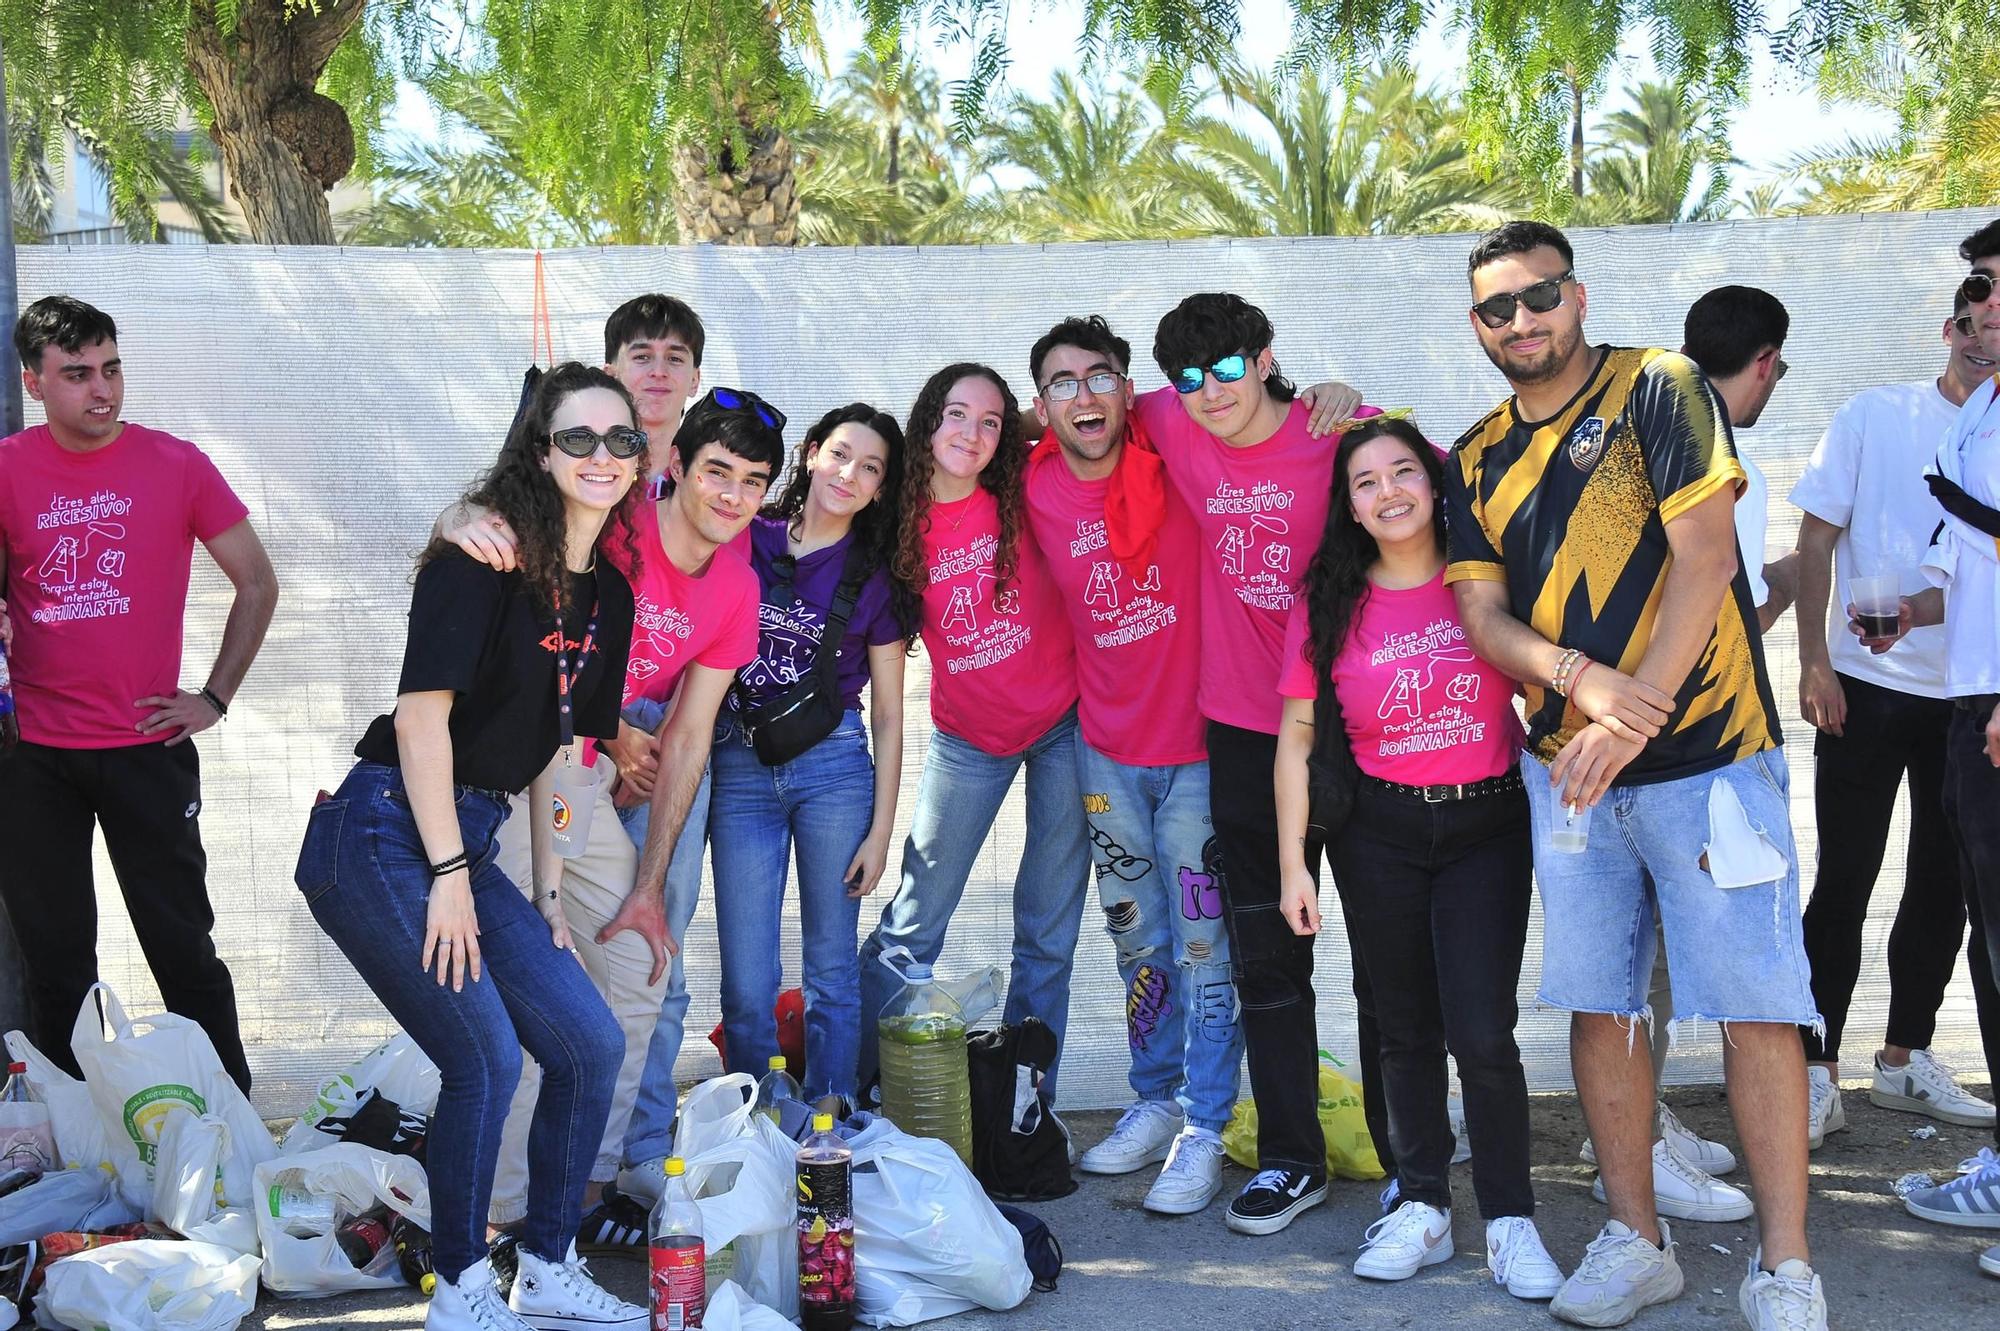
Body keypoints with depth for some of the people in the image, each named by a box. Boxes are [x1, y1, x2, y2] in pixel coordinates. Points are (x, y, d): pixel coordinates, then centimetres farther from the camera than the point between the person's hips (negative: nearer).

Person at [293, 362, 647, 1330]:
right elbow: (422, 712, -17)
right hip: (383, 839, -8)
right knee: (486, 1059, -10)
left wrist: (546, 886, 14)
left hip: (465, 845, 8)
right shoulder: (486, 553, -13)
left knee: (590, 1047, 7)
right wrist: (449, 876, -17)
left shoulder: (608, 593, 10)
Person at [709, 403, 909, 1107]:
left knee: (832, 970, 6)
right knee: (747, 982, 1)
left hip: (834, 766, 0)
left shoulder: (874, 578, 3)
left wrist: (881, 830, 1)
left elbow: (888, 716, 4)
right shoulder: (746, 540, 3)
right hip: (739, 765, 0)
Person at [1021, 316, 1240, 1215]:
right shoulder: (1035, 491, -4)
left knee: (1204, 946, 0)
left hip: (1200, 742, -3)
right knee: (1136, 941, 17)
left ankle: (1203, 1131, 14)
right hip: (1106, 745, 3)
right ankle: (1156, 1101, 35)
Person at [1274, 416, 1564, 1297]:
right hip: (1379, 834, 1)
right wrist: (1293, 862, -3)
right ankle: (1423, 1207, 21)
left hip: (1489, 825, -1)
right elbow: (1296, 735, 0)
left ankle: (1511, 1221, 6)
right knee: (1407, 1030, 9)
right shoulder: (1328, 604, -1)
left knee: (1483, 1033, -9)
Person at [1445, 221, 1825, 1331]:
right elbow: (1482, 615, 3)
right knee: (1597, 1006, 8)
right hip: (1565, 769, 5)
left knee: (1754, 1007, -5)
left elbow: (1704, 557, -12)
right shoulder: (1474, 462, 11)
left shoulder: (1659, 389, -3)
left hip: (1704, 752, -5)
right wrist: (1584, 677, -18)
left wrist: (1633, 715, -19)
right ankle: (1637, 1241, 20)